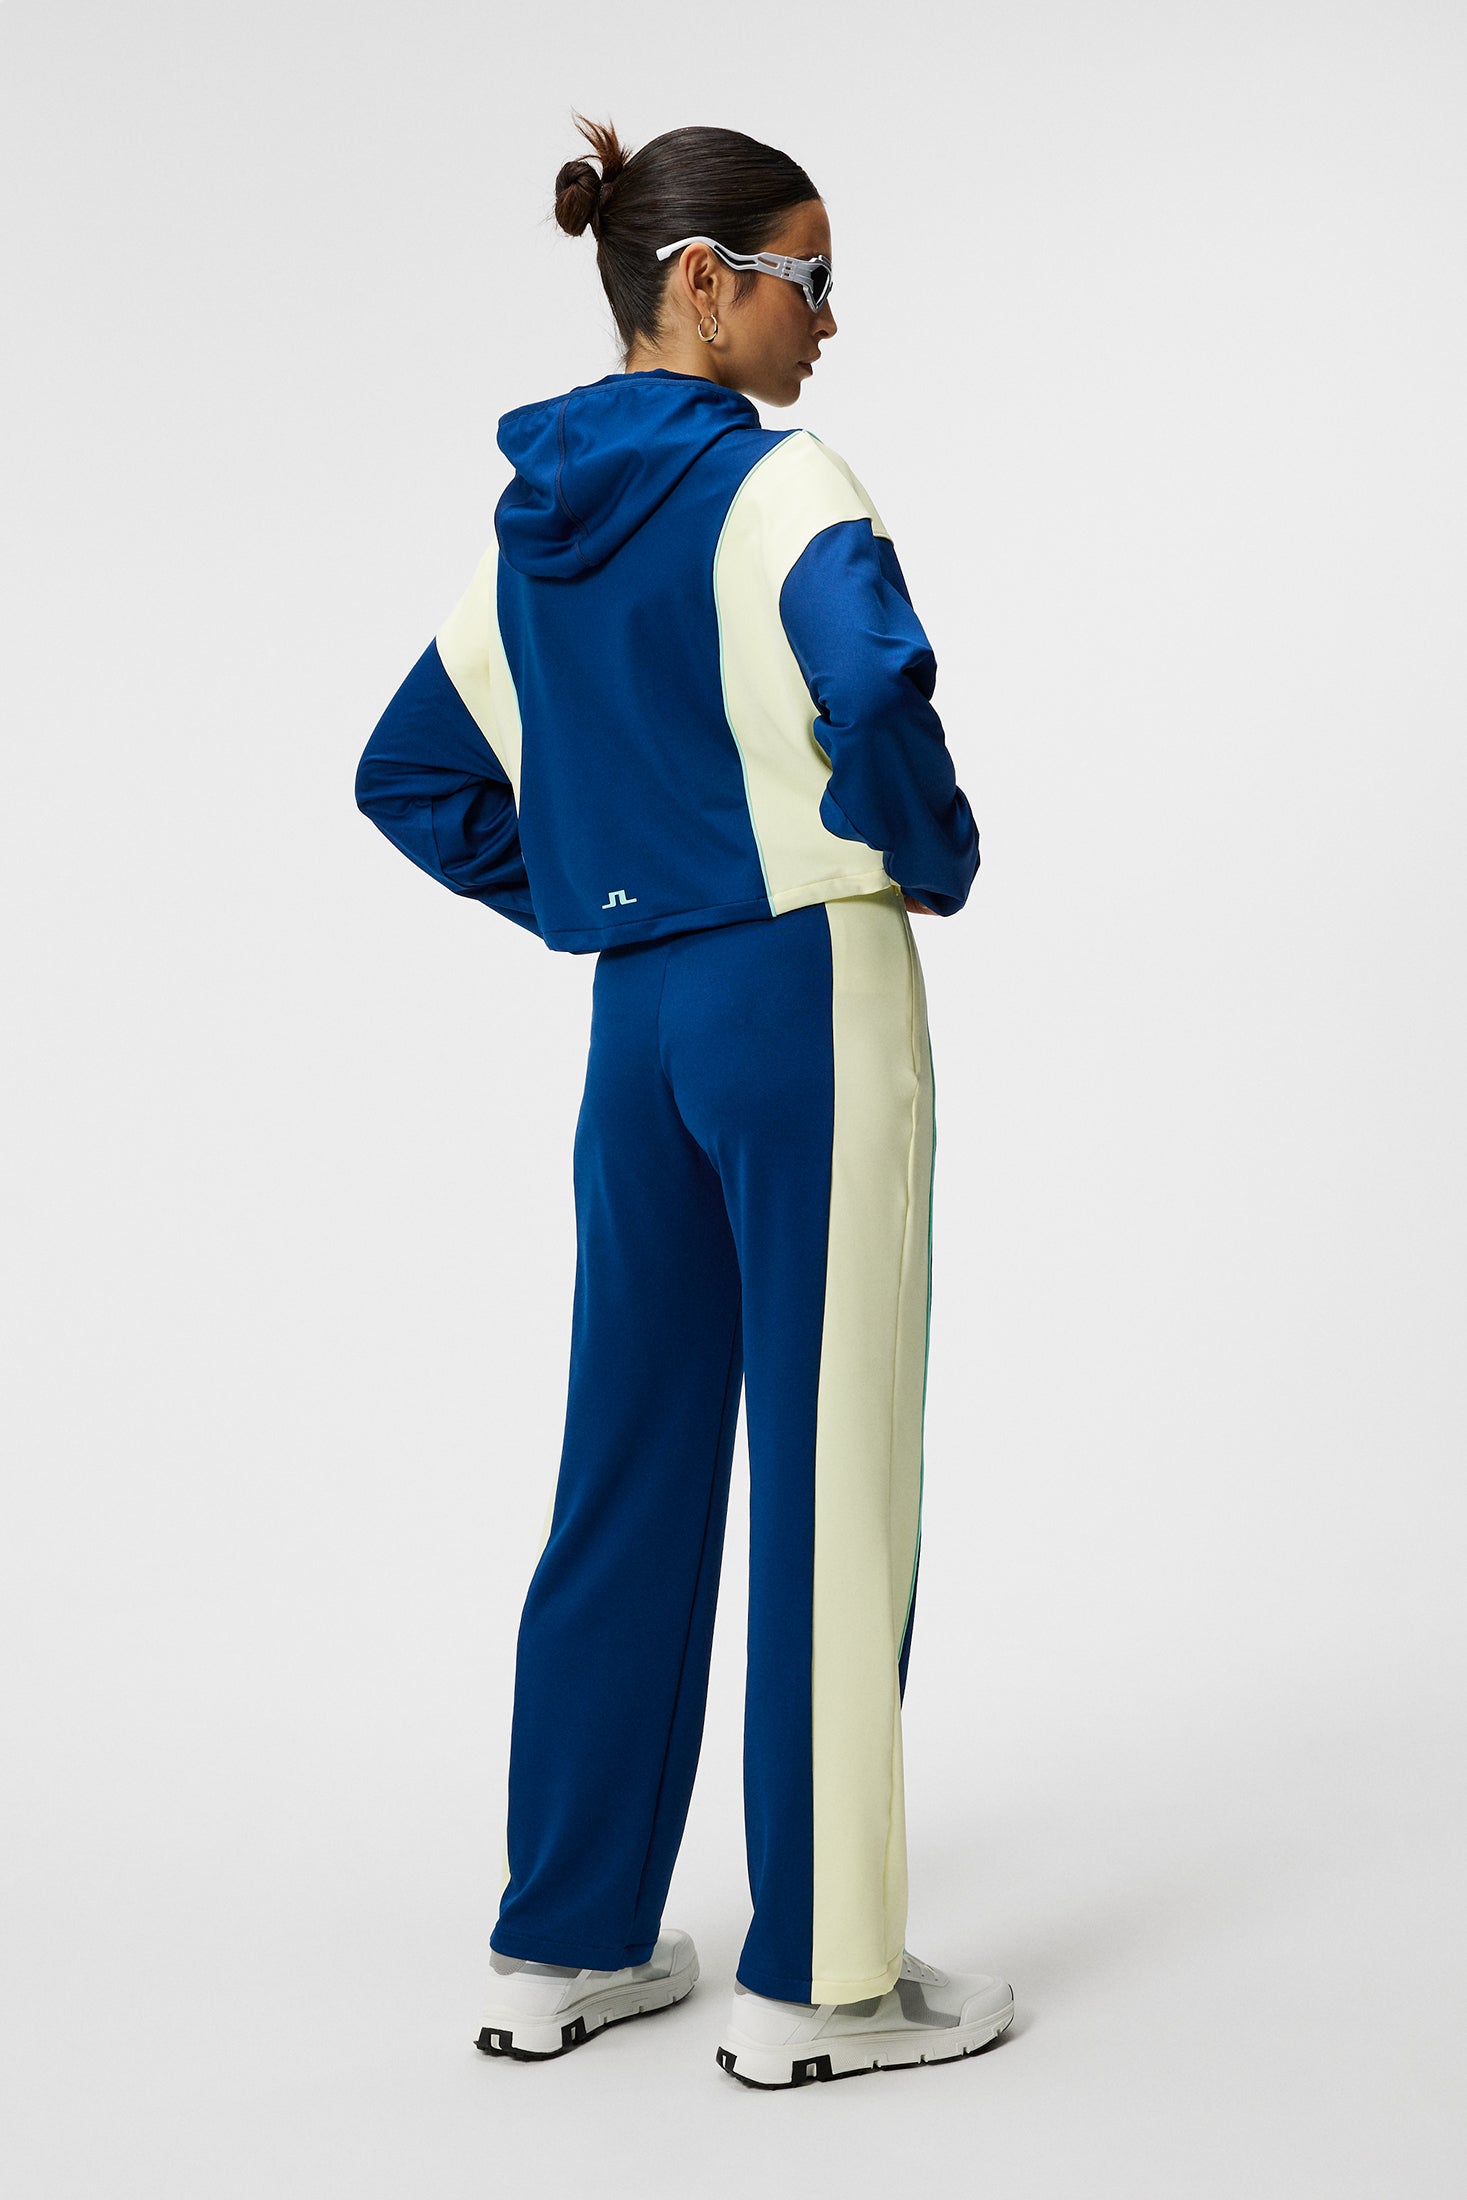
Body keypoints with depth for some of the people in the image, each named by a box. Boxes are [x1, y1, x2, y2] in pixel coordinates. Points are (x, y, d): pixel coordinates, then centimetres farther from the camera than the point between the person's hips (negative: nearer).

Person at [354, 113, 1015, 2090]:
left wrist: (577, 901, 16)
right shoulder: (776, 478, -11)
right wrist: (934, 855, -13)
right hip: (809, 988, -7)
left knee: (627, 1479, 13)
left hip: (640, 1020, 8)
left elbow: (409, 775, 19)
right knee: (832, 1482, 1)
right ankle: (818, 1979, 10)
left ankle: (565, 1946, 23)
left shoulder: (535, 523, 12)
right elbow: (873, 682, -30)